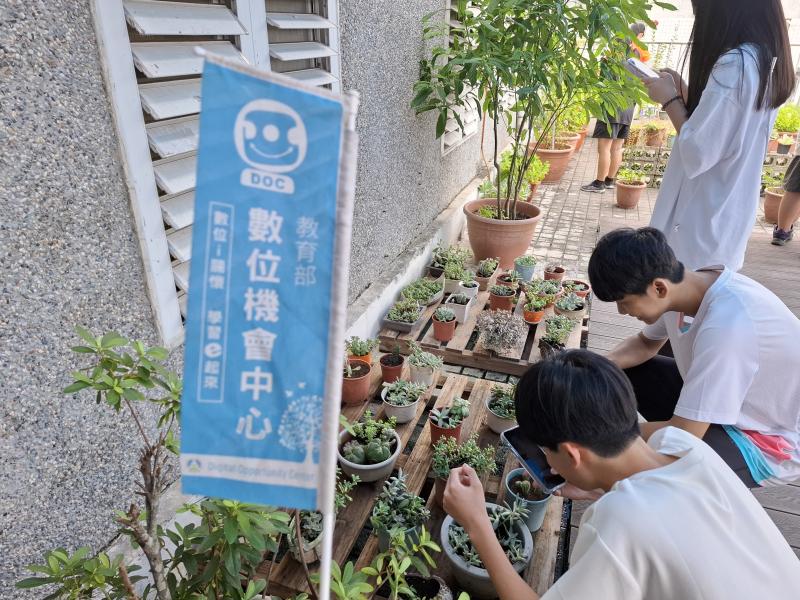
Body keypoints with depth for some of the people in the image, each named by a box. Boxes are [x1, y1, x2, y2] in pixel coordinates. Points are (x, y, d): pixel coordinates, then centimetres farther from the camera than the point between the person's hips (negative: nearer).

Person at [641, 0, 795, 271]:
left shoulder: (733, 66, -21)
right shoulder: (767, 63, 8)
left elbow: (697, 154, -23)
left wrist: (670, 99, -10)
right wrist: (682, 90, 10)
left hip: (702, 221, -9)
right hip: (729, 217, 9)